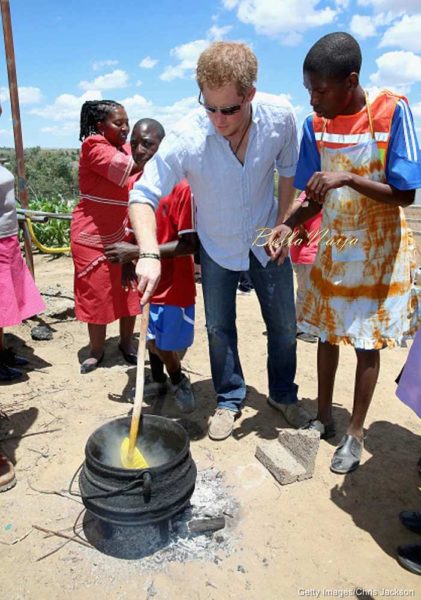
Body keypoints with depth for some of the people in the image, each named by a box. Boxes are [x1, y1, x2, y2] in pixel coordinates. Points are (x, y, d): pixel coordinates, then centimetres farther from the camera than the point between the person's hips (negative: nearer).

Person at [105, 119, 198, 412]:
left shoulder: (182, 187, -20)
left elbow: (190, 244, -24)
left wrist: (137, 252, -25)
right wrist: (128, 259, -4)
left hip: (175, 284, -6)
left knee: (164, 343, 2)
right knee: (151, 336, 18)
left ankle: (178, 381, 33)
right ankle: (158, 380, 42)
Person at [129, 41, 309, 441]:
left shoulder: (280, 117, -21)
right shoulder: (187, 137, -29)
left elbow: (287, 170, -2)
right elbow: (143, 195, -27)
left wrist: (281, 225, -4)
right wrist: (149, 254, -42)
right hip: (217, 246, -1)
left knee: (284, 325, 10)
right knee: (219, 328, 9)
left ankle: (282, 394, 34)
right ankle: (229, 400, 31)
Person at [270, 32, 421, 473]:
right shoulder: (315, 126, -6)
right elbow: (315, 197, 0)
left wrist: (350, 178, -30)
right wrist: (289, 225, -18)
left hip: (379, 251, -4)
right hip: (335, 247, 4)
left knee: (368, 343, 5)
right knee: (327, 333, 13)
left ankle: (355, 434, 22)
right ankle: (323, 417, 32)